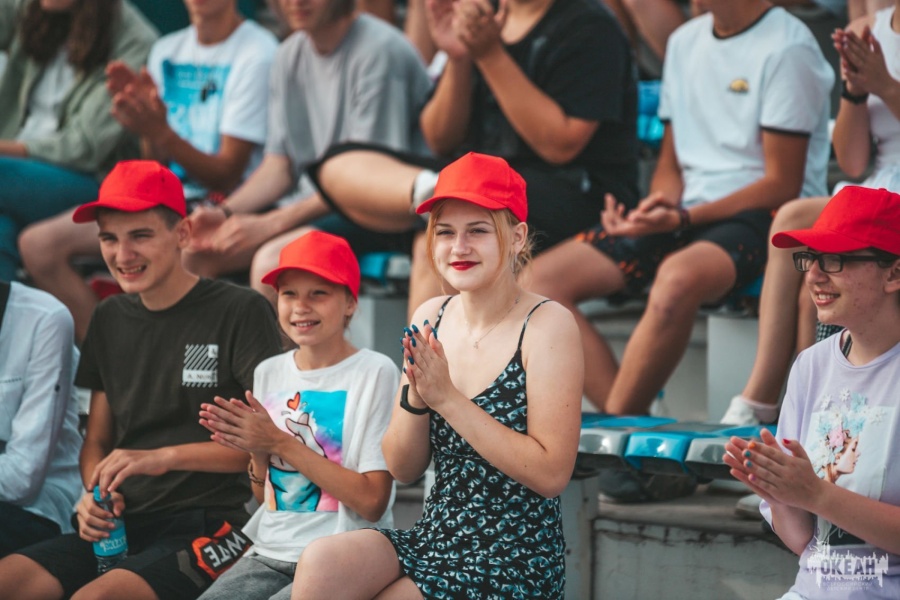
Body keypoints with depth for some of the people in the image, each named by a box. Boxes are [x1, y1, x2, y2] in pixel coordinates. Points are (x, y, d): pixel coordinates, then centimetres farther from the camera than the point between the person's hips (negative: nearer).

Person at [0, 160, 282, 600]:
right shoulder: (109, 320, 16)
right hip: (121, 528, 6)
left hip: (208, 526, -6)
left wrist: (164, 457, -17)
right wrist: (94, 493, -1)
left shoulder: (240, 312, -3)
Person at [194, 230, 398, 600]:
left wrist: (280, 443, -13)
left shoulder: (376, 373, -7)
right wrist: (257, 452, -4)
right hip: (272, 553, 5)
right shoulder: (269, 373, 11)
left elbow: (371, 502, -13)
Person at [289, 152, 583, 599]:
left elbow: (552, 473, -18)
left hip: (514, 561, -5)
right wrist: (415, 397, -13)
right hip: (433, 539, 5)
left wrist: (447, 397, -19)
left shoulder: (546, 324, -10)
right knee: (321, 562, -24)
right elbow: (402, 469, 8)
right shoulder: (431, 318, 6)